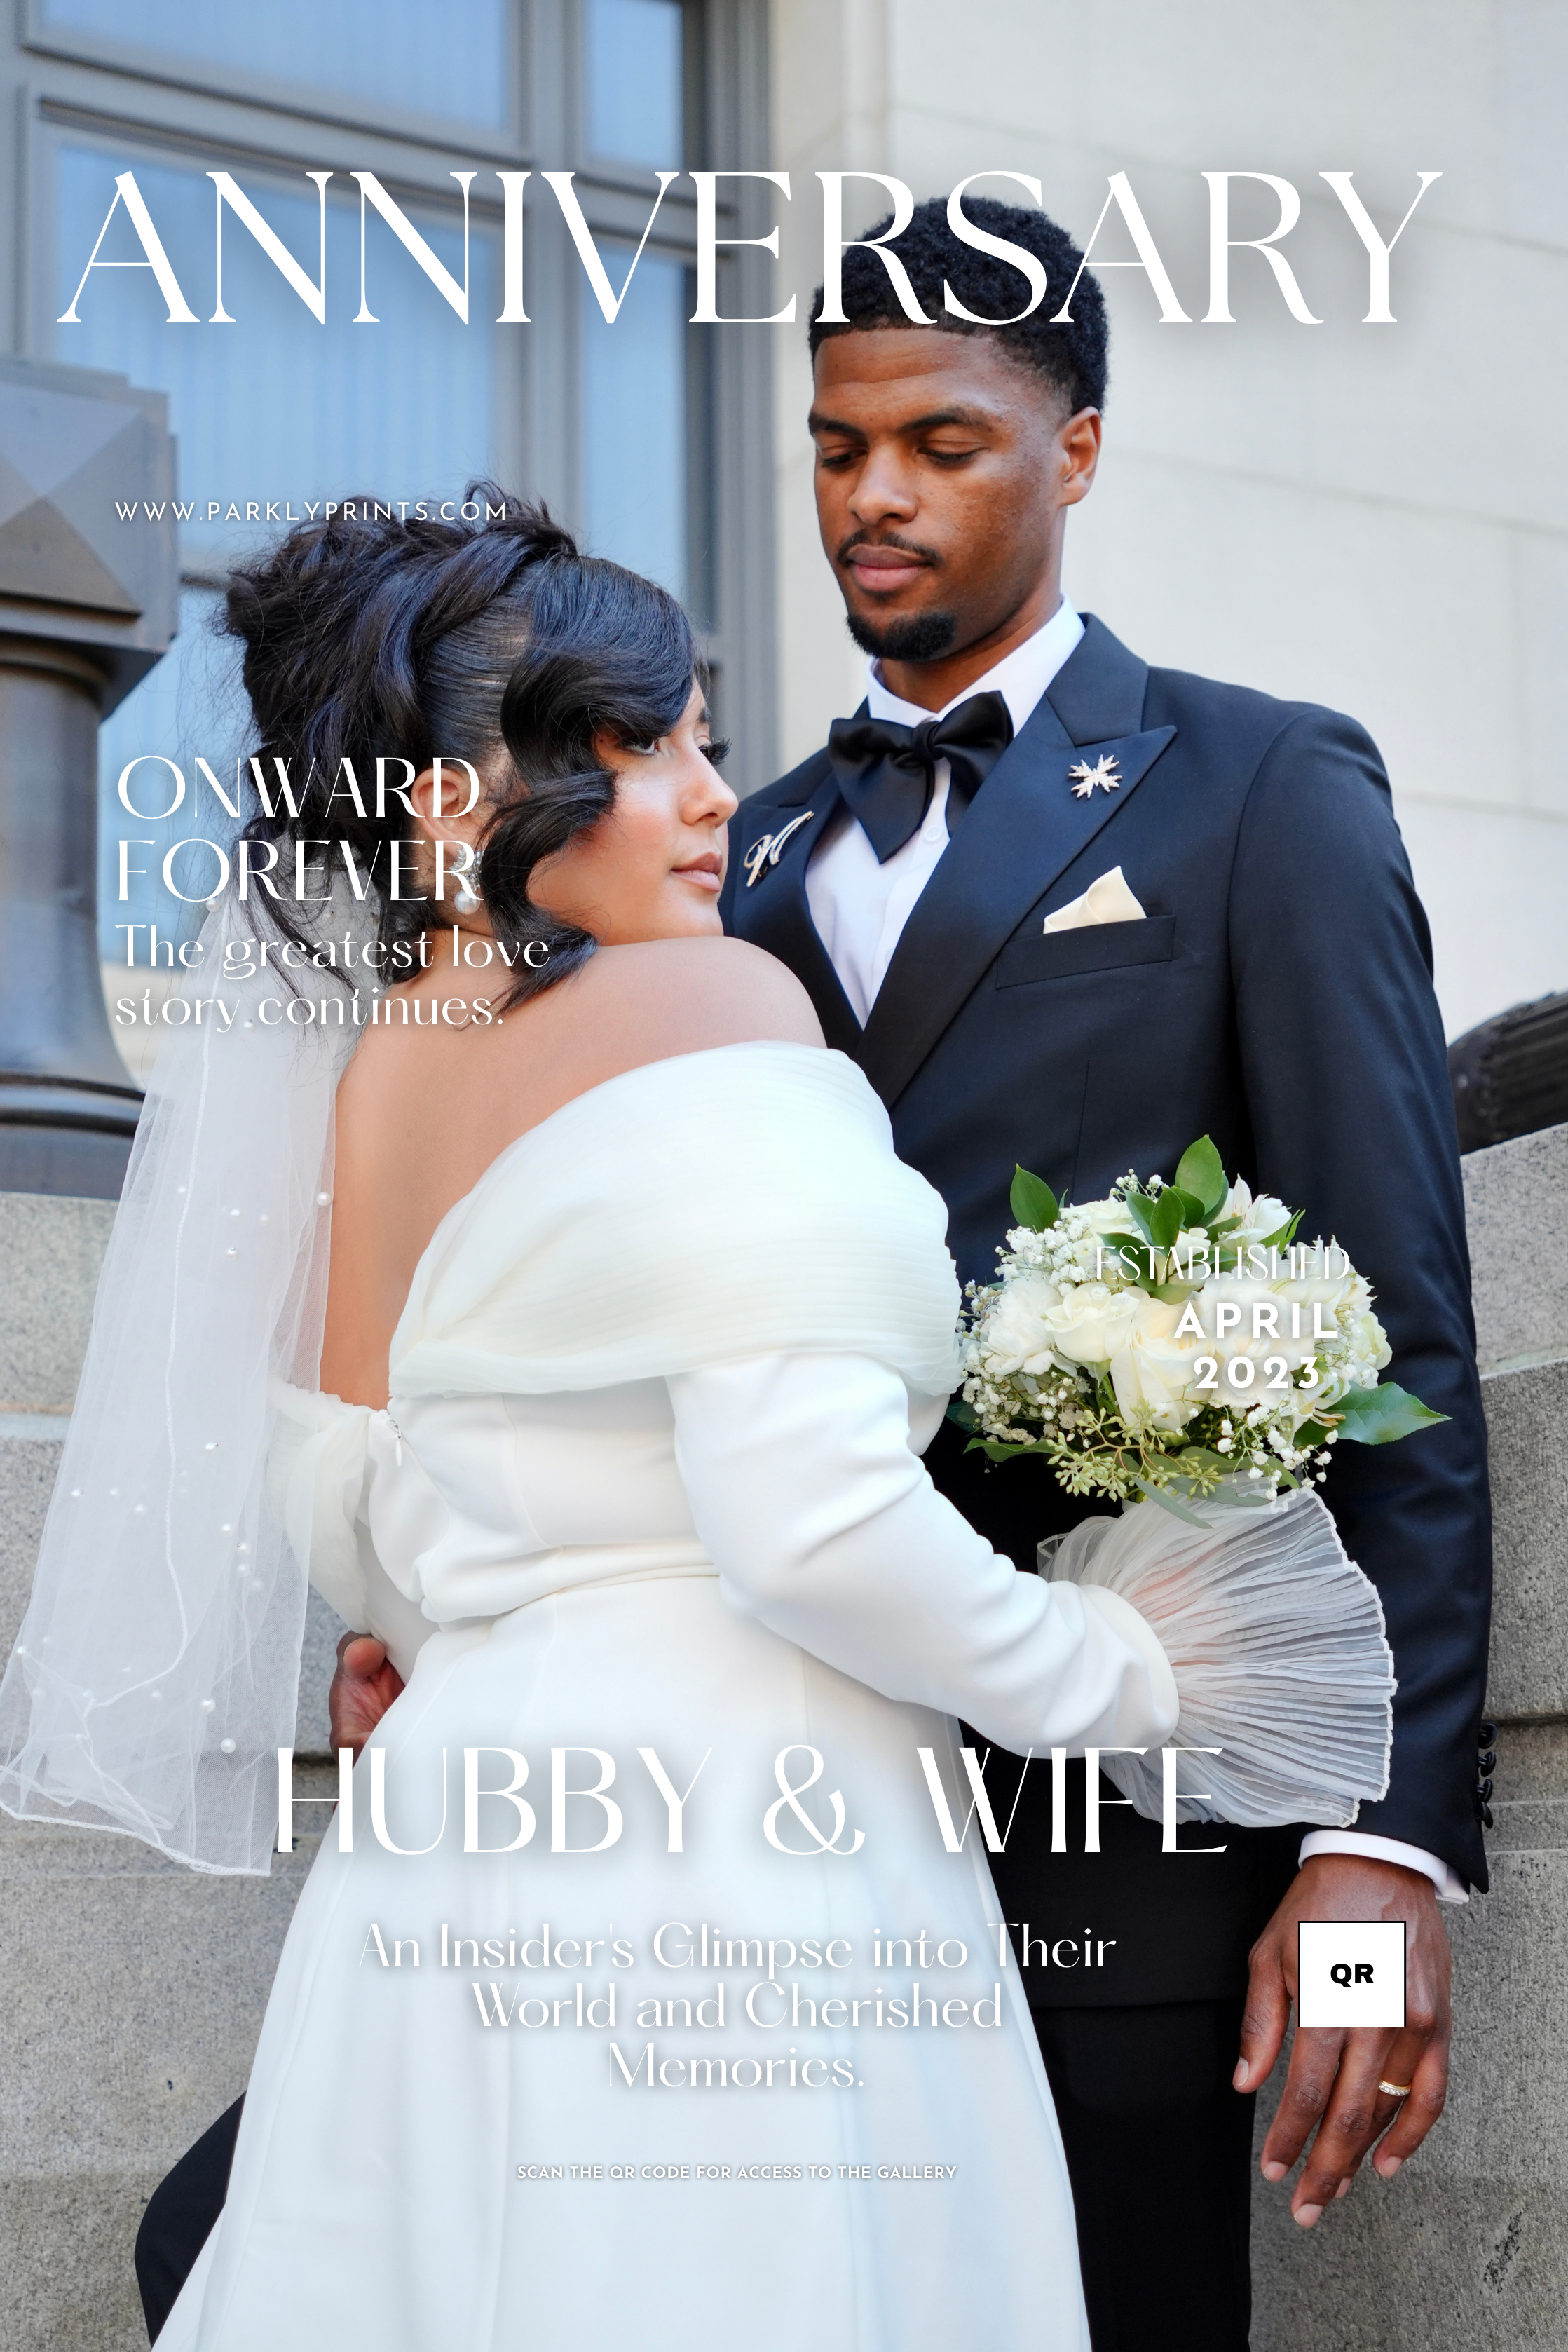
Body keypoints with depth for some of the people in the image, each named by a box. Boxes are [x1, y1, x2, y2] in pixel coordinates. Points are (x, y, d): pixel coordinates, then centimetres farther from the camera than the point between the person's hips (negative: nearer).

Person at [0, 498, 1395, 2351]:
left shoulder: (360, 1072, 12)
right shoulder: (716, 1001, -10)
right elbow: (808, 1513, -20)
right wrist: (1109, 1673, -5)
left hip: (450, 1848, 8)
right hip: (733, 1830, -7)